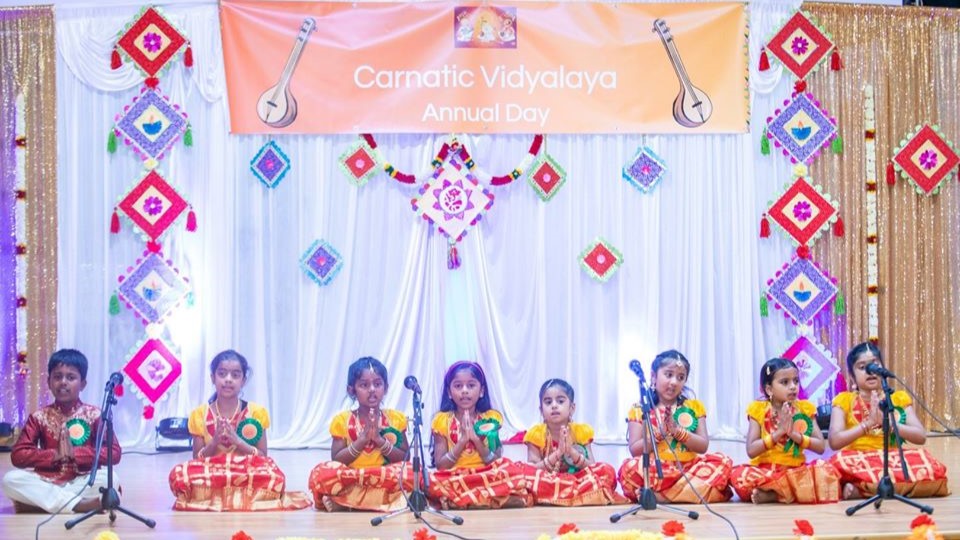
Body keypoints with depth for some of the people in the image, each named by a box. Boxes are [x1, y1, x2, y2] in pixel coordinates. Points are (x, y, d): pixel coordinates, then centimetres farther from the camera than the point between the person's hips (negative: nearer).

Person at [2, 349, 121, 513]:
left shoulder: (94, 414, 1)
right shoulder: (39, 417, 5)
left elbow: (114, 453, -7)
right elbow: (18, 455, -3)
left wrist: (75, 452, -17)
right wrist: (54, 454, -15)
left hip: (82, 482, -1)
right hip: (47, 481, 2)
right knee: (10, 479, -25)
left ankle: (38, 501, -22)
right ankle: (80, 504, -29)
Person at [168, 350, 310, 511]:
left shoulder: (255, 412, 2)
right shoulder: (200, 415, 3)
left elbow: (263, 458, 0)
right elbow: (197, 461, 4)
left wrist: (238, 441, -15)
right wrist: (214, 442, -15)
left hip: (248, 477, 0)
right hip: (210, 477, 1)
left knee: (275, 476, -34)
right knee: (179, 475, -31)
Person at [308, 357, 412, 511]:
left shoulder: (395, 418, 6)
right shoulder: (343, 420, 3)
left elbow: (405, 459, 1)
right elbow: (336, 461, -3)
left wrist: (380, 440, -13)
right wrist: (362, 439, -14)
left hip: (384, 483, 2)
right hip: (349, 485, -2)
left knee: (413, 474, -31)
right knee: (321, 473, -31)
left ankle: (343, 502, -25)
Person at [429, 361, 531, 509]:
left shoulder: (490, 419, 5)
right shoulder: (442, 420, 3)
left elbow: (497, 463, 0)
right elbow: (440, 465, -3)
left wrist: (476, 439, -14)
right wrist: (463, 440, -14)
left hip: (486, 478, 2)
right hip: (453, 480, -1)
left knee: (514, 472, -29)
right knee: (433, 483, -35)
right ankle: (489, 500, -23)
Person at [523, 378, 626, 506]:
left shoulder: (581, 431, 0)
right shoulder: (536, 434, -6)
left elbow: (593, 468, -6)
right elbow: (531, 471, -14)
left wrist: (572, 452, -23)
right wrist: (557, 454, -26)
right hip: (546, 485, -1)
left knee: (607, 471, -22)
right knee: (530, 476, -35)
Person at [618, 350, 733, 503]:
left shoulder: (694, 407, 13)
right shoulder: (639, 410, 7)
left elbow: (703, 446, 5)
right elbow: (635, 450, -1)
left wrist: (678, 430, -10)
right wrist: (659, 432, -14)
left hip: (689, 469, 3)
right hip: (655, 472, -3)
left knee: (722, 462, -25)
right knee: (630, 468, -33)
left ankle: (655, 495, -29)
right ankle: (695, 489, -26)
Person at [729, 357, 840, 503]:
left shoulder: (804, 409, 6)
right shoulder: (759, 410, 0)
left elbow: (821, 446, 1)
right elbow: (751, 451, -8)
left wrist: (794, 434, -13)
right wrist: (779, 432, -16)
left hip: (796, 471, 2)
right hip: (765, 471, -2)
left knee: (827, 472, -28)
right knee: (739, 475, -34)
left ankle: (773, 495, -20)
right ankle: (792, 493, -18)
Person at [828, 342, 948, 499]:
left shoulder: (898, 398, 12)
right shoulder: (844, 401, 5)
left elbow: (921, 436, 1)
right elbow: (834, 441, -9)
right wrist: (869, 423, -15)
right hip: (857, 464, -3)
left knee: (933, 470, -28)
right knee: (840, 462, -39)